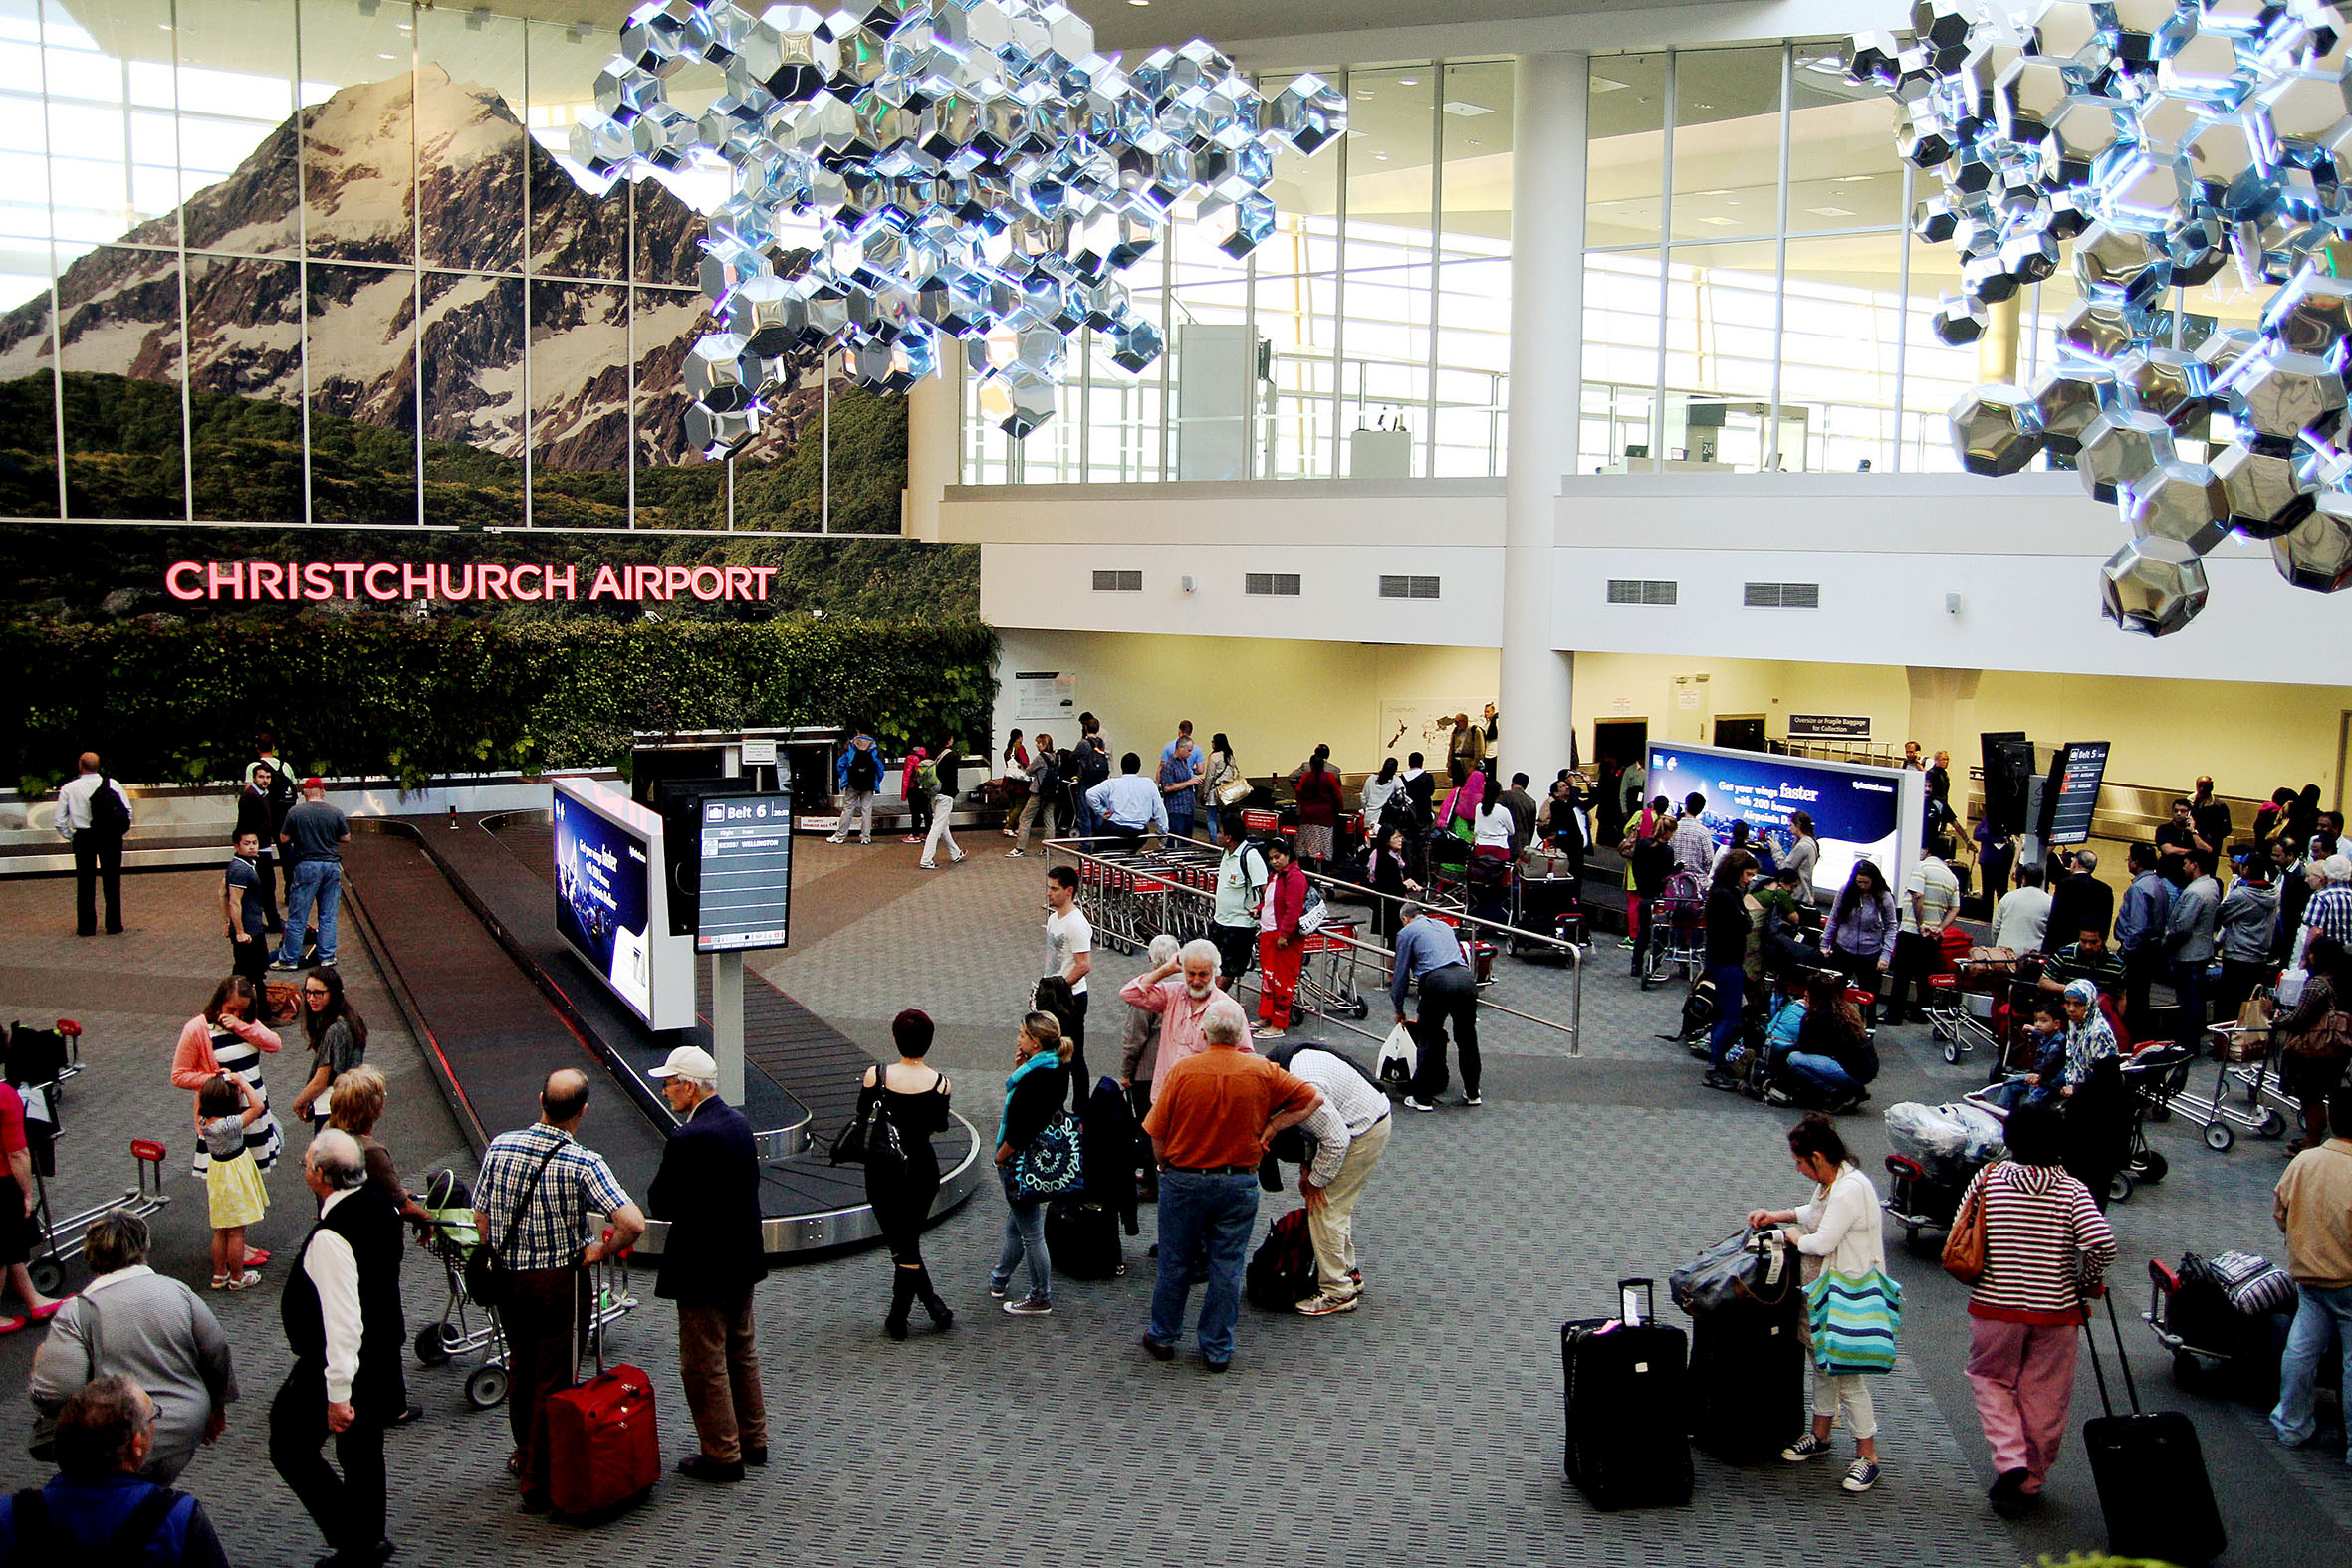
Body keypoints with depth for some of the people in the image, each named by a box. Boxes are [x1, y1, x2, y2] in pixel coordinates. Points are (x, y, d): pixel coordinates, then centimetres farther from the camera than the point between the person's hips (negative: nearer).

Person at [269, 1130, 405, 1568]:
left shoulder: (330, 1238, -29)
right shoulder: (382, 1207, -1)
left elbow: (343, 1322, -30)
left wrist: (338, 1395, -25)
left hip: (339, 1364, -8)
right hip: (381, 1359, 8)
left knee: (290, 1447, 9)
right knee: (363, 1454, 21)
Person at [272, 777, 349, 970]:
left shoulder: (295, 813, -5)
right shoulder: (336, 812, -1)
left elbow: (283, 839, 1)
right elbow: (346, 838, 7)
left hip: (306, 866, -2)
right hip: (332, 865, 2)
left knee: (297, 916, 3)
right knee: (328, 916, 9)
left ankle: (289, 959, 7)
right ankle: (327, 957, 12)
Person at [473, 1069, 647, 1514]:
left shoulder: (500, 1146, -6)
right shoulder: (583, 1163, -20)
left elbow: (481, 1216, 4)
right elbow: (633, 1223, -28)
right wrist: (600, 1252, -10)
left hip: (508, 1277, 5)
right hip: (559, 1283, -5)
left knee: (521, 1369, 25)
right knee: (553, 1382, 7)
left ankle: (524, 1456, 44)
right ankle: (539, 1485, 14)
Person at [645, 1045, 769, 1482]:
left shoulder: (688, 1139, -24)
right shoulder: (738, 1122, 3)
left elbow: (660, 1205, -20)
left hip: (704, 1269, -9)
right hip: (743, 1260, 9)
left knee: (703, 1364, 5)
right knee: (741, 1351, 21)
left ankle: (722, 1455, 14)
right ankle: (752, 1440, 32)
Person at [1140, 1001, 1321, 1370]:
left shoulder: (1181, 1070, -11)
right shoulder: (1262, 1072, -6)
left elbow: (1157, 1136, -8)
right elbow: (1313, 1097, 0)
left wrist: (1166, 1168, 10)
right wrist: (1272, 1126, 1)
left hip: (1184, 1180, -1)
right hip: (1239, 1183, 1)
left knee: (1174, 1263, 13)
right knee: (1227, 1267, 9)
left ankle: (1163, 1336, 27)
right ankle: (1218, 1349, 16)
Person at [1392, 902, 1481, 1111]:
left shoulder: (1406, 932, 16)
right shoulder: (1444, 926, 32)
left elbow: (1401, 973, 16)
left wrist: (1398, 1009, 27)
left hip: (1438, 980, -5)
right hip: (1466, 977, 5)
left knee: (1428, 1040, 6)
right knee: (1467, 1038, 18)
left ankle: (1422, 1098, 10)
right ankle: (1472, 1093, 28)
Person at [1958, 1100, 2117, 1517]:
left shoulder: (1988, 1179, -5)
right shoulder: (2072, 1190, -8)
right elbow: (2101, 1245, -20)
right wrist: (2085, 1283, -2)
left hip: (1994, 1307, 0)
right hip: (2055, 1311, 0)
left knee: (1989, 1377, 20)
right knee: (2045, 1400, 14)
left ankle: (2010, 1462, 2)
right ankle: (2031, 1482, 25)